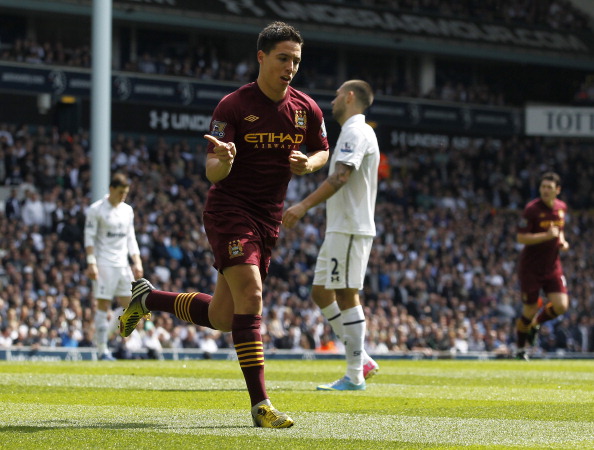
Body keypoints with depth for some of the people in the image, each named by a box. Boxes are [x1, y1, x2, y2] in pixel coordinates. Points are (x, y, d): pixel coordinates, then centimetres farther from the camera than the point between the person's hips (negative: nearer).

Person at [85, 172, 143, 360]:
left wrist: (137, 262, 9)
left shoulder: (127, 211, 14)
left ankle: (104, 336, 18)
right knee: (103, 305, -6)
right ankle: (102, 349, -2)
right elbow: (89, 238, -7)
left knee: (128, 304, 2)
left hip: (123, 265, 6)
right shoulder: (96, 210, -5)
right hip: (104, 265, -6)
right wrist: (91, 263, -15)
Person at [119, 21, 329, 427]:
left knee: (222, 317, 8)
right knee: (250, 295, -22)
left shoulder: (306, 109, 2)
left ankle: (148, 297, 34)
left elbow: (322, 151, 19)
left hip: (268, 219, 6)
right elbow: (213, 172, -14)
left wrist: (309, 163, -5)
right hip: (229, 208, -6)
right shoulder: (233, 106, -11)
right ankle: (260, 405, -21)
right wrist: (223, 159, -38)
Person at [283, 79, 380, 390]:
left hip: (349, 230, -10)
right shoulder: (356, 132, 21)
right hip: (339, 229, 10)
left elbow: (340, 177, -25)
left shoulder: (355, 131, -12)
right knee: (321, 292, 11)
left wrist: (304, 206, -33)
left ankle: (355, 376, -6)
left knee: (346, 296, -8)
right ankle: (361, 360, 12)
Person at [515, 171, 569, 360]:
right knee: (529, 310, 0)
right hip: (531, 266, -5)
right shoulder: (532, 209, -15)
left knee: (561, 306, -8)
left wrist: (562, 241, 2)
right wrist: (547, 236, -26)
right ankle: (520, 349, 22)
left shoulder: (561, 207, 5)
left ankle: (535, 324, 23)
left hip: (552, 265, 5)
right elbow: (521, 238, -17)